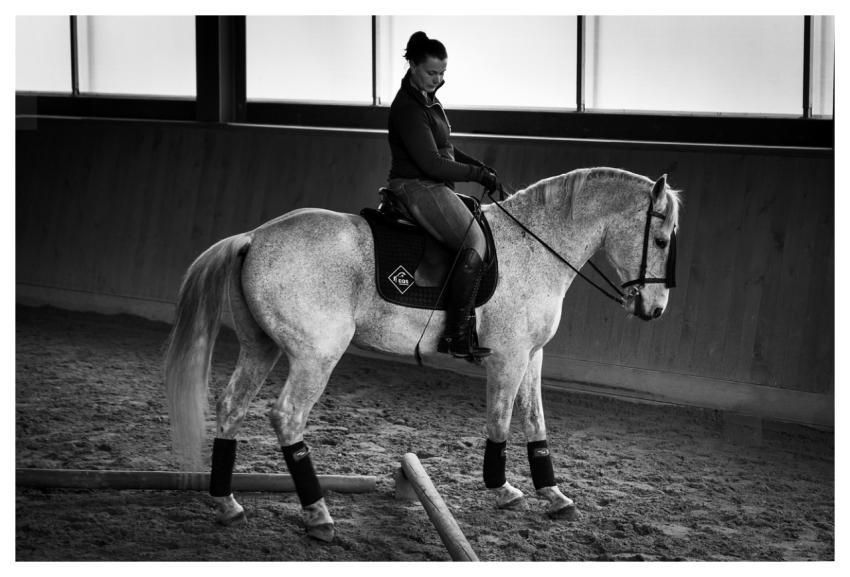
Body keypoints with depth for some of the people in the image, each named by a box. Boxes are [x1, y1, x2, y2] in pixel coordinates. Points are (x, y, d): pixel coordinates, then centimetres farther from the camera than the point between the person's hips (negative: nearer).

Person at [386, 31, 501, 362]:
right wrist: (479, 175, -13)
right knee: (474, 246, -22)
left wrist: (479, 166, 10)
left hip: (433, 187, 11)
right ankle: (458, 337, -24)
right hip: (418, 188, -11)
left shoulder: (427, 99, 14)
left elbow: (443, 148, 25)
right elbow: (432, 164, -22)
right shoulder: (408, 109, -18)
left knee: (475, 238, 16)